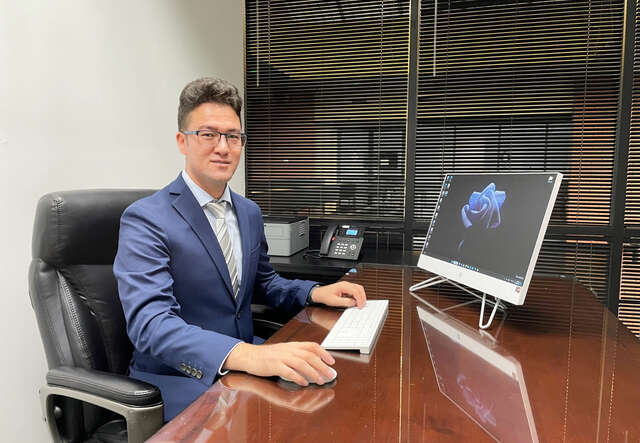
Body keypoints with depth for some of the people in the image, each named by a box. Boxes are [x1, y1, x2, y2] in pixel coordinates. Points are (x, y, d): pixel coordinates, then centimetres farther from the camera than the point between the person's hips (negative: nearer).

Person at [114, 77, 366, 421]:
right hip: (179, 380, -6)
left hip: (245, 365, 7)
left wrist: (315, 293, -1)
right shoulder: (145, 220, -15)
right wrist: (246, 355, -43)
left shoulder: (250, 212, 8)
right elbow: (149, 323, -27)